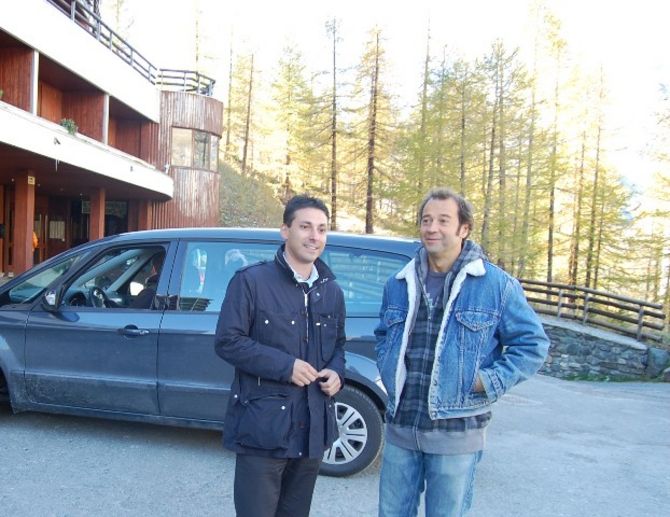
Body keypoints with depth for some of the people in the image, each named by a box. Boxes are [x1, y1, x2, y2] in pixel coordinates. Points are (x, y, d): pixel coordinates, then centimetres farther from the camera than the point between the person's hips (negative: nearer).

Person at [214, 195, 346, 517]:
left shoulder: (332, 291, 10)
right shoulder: (251, 280, -10)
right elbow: (227, 341, -12)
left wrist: (336, 373, -1)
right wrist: (285, 366, -20)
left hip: (312, 430, 6)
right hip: (263, 428, -6)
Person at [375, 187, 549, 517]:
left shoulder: (496, 284, -6)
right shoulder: (399, 283, 6)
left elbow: (533, 343, -2)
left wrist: (491, 381, -11)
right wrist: (389, 373, 5)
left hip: (456, 433, -4)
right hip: (401, 427, 4)